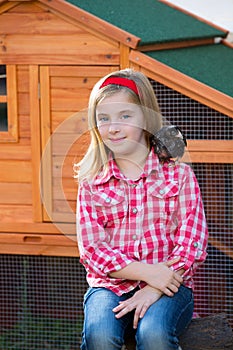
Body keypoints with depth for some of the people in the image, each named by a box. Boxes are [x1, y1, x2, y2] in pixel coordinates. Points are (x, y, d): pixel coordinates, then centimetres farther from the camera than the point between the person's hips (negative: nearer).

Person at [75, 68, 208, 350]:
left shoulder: (179, 174, 6)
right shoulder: (91, 183, 9)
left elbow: (193, 242, -1)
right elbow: (91, 248, -1)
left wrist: (155, 290, -15)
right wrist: (147, 272, -15)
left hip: (168, 284, -1)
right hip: (110, 284, 1)